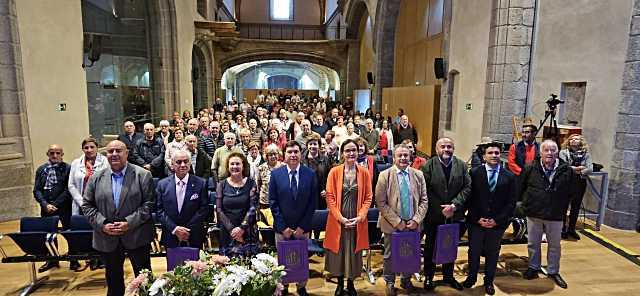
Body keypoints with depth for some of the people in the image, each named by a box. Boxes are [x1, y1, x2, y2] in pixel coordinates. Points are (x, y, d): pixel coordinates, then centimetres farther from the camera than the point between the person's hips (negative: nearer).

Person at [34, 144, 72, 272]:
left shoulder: (67, 168, -4)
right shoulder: (41, 169, 8)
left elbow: (68, 190, -8)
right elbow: (37, 190, 4)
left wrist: (55, 205, -14)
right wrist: (45, 205, -9)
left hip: (64, 208, -4)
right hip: (46, 208, 4)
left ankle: (74, 260, 14)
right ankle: (52, 260, 30)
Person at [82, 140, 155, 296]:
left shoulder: (143, 175, -6)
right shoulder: (96, 178, 4)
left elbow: (149, 203, -10)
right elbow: (87, 205, 5)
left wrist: (130, 222, -18)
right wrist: (102, 224, -9)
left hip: (137, 236, -3)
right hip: (107, 238, 3)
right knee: (113, 280, 19)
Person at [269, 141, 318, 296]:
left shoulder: (310, 174, -4)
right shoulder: (276, 174, -4)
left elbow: (312, 203, -4)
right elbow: (273, 202, -4)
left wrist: (302, 226, -8)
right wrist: (283, 227, -8)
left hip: (303, 228, 0)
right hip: (282, 228, 0)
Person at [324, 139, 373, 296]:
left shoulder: (364, 172, 0)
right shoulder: (334, 171, -5)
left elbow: (368, 197, 1)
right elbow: (330, 197, -5)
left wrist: (360, 217, -10)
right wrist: (341, 218, -12)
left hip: (357, 221, 1)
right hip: (338, 220, -1)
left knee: (354, 252, 10)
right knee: (338, 251, 9)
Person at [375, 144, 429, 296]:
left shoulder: (418, 175, 2)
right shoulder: (385, 175, -7)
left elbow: (424, 200, 3)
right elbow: (381, 202, -10)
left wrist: (416, 219, -9)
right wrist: (397, 221, -14)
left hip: (413, 224, 3)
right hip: (392, 225, -2)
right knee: (390, 255, 11)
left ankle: (406, 280, 37)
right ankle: (390, 282, 31)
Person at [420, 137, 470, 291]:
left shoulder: (462, 165, 1)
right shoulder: (428, 166, -9)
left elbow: (467, 187, -4)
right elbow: (425, 191, -12)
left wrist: (454, 205, -16)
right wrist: (441, 209, -15)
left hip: (455, 215, 3)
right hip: (433, 215, -3)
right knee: (430, 248, 12)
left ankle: (448, 276, 35)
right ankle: (428, 277, 28)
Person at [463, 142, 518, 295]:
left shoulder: (510, 176, -2)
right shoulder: (474, 173, -5)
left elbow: (512, 202, -2)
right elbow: (469, 198, -5)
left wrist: (497, 220, -9)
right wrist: (477, 218, -11)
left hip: (497, 223, 1)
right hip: (476, 222, -1)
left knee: (492, 254, 15)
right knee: (474, 251, 14)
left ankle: (489, 281, 33)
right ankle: (471, 277, 34)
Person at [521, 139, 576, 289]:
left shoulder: (566, 170, -7)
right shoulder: (530, 168, -7)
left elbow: (571, 193, 4)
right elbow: (521, 188, 4)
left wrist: (561, 207, 2)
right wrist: (526, 203, 3)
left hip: (555, 216, 0)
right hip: (533, 214, 0)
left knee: (554, 245, 14)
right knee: (533, 243, 13)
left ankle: (553, 271, 30)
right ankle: (533, 268, 30)